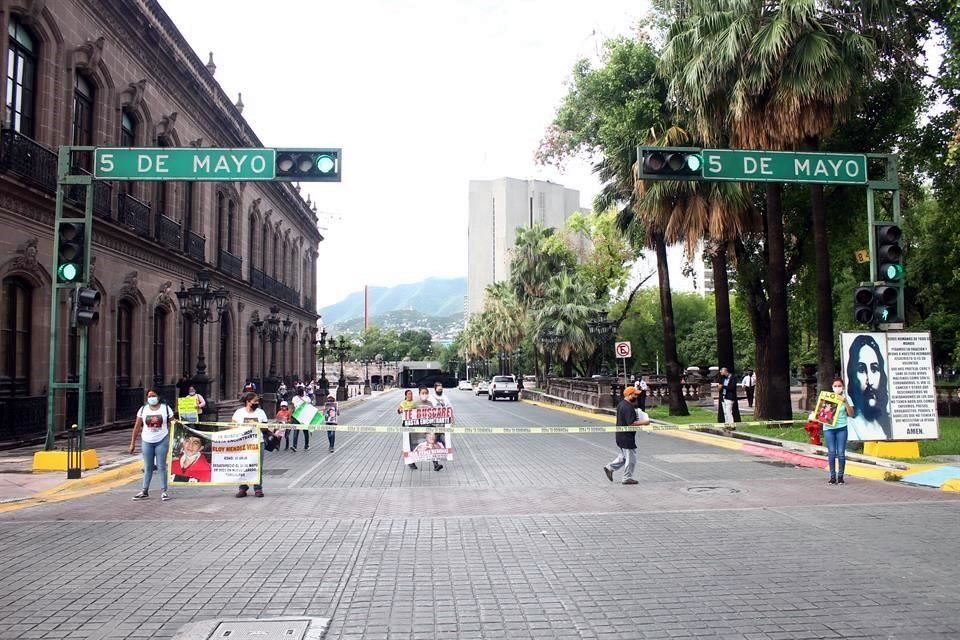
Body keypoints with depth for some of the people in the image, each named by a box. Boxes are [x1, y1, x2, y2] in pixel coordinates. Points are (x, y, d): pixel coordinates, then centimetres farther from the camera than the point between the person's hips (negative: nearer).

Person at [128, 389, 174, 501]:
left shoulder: (165, 408, -1)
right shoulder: (143, 409, 3)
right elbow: (137, 427, 4)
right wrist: (133, 443, 2)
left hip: (162, 441, -2)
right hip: (147, 441, 2)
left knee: (161, 467, 0)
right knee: (148, 467, 9)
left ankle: (163, 491, 5)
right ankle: (145, 491, 16)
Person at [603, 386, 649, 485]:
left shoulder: (621, 404, 10)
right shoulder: (628, 407, -22)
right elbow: (631, 423, -26)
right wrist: (644, 422, -17)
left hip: (621, 435, 10)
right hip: (627, 436, -10)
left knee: (624, 456, 21)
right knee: (631, 458, 2)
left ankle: (609, 468, 22)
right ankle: (627, 478, 11)